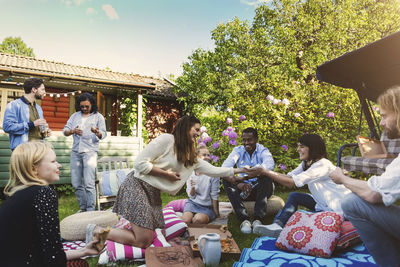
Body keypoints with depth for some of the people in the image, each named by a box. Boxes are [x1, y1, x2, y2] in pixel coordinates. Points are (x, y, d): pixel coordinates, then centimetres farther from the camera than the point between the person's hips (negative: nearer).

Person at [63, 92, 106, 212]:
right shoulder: (75, 115, 15)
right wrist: (72, 131, -13)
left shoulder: (98, 117, 7)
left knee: (89, 184, -11)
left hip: (90, 152, -4)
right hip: (75, 152, 4)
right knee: (76, 184, 8)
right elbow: (65, 130, 10)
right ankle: (83, 208, 21)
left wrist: (97, 132, -23)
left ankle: (91, 210, -3)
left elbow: (103, 135, 0)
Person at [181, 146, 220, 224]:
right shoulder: (190, 173, -1)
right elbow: (192, 196, 1)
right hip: (193, 203, 2)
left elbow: (214, 196, -7)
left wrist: (216, 214, -5)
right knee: (185, 220, -25)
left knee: (198, 219, -31)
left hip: (207, 207, -2)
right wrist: (192, 188, -21)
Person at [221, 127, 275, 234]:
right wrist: (237, 184, -37)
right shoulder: (238, 150, -1)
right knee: (226, 180, -23)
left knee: (265, 176, -32)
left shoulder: (263, 151, -7)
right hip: (243, 188, 2)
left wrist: (245, 178, -43)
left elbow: (270, 165, -33)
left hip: (261, 189, -2)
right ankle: (244, 220, -30)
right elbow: (224, 169, -17)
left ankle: (258, 219, -31)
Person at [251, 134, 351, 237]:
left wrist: (265, 171, -29)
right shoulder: (306, 164, 4)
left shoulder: (323, 165, -24)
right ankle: (277, 225, -14)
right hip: (323, 204, 8)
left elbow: (292, 182, -30)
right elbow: (289, 177, -5)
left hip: (339, 209, -8)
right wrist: (267, 171, -18)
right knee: (294, 196, -3)